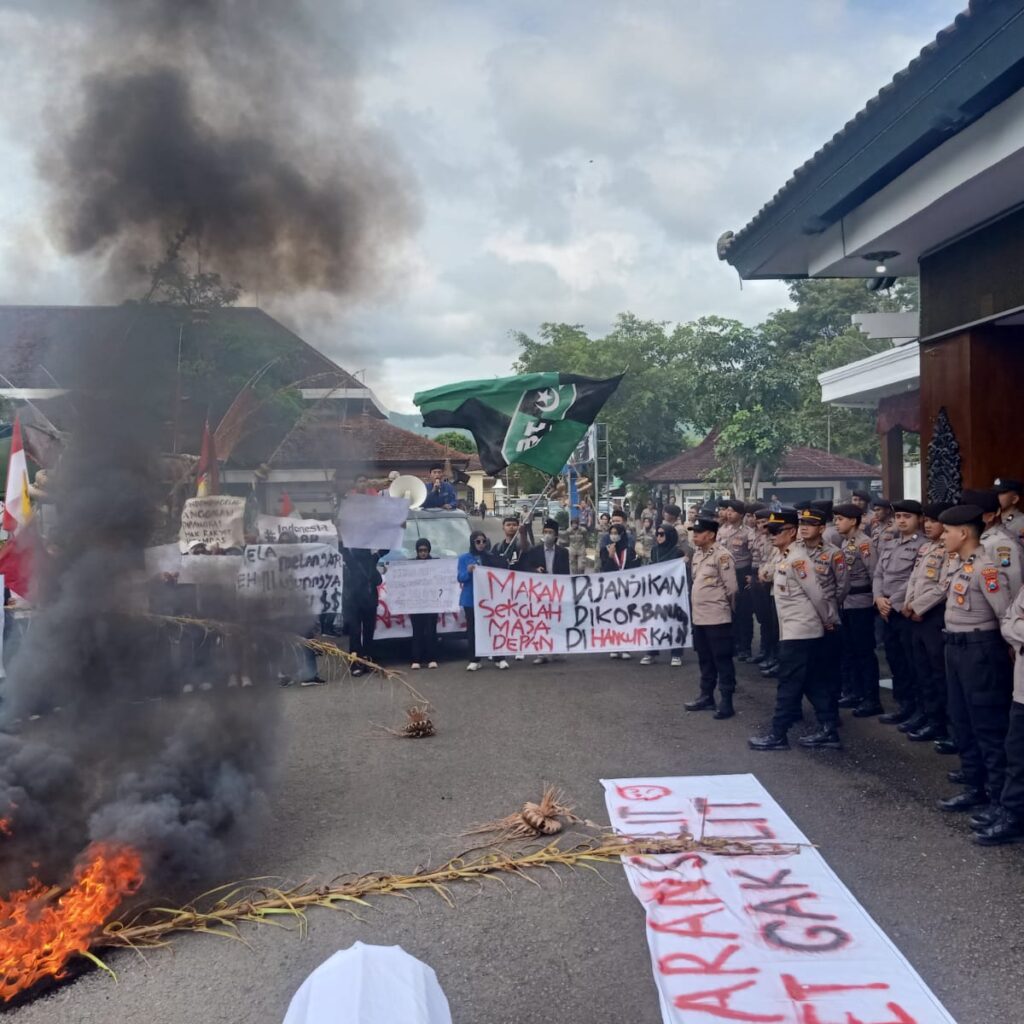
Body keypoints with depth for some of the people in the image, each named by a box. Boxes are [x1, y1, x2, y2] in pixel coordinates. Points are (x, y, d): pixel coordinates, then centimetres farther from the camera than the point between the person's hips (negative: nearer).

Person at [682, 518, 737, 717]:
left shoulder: (722, 555, -14)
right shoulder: (697, 554, 11)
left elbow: (732, 588, -13)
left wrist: (721, 604, 0)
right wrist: (695, 604, 14)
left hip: (717, 617, -8)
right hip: (699, 616, 8)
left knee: (722, 660, -1)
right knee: (705, 659, 17)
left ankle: (726, 702, 5)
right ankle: (706, 696, 27)